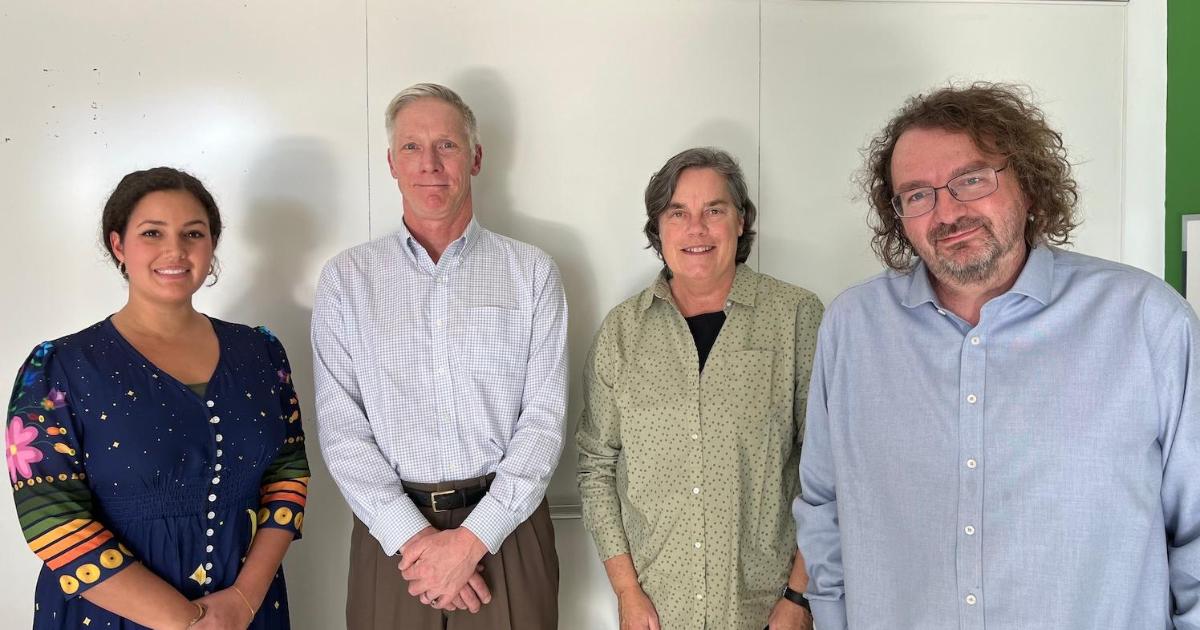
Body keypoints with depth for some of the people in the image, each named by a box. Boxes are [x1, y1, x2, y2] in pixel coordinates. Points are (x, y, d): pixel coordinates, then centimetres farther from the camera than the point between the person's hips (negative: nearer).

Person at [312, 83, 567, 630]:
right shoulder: (347, 279, 3)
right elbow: (341, 431, -3)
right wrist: (415, 537, -13)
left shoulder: (532, 272, 1)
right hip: (392, 533, 0)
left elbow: (544, 420, -4)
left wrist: (472, 538, -13)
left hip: (507, 527, 0)